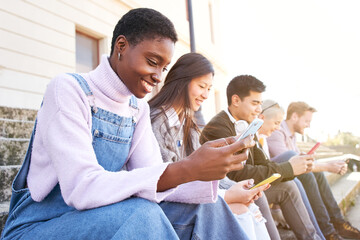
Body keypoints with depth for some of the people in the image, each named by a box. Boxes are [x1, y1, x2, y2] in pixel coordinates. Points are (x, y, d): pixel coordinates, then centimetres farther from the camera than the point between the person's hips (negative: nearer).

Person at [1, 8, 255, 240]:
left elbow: (152, 179, -3)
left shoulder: (139, 108, 3)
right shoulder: (69, 89, -18)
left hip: (99, 219, 6)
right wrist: (186, 170, -36)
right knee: (139, 214, -35)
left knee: (206, 206, -8)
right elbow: (81, 189, -29)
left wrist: (201, 176, -23)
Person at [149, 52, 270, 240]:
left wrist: (234, 187, -8)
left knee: (250, 208, -8)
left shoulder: (188, 123, 12)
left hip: (189, 196, 8)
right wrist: (226, 196, -22)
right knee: (238, 211, -20)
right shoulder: (157, 121, -18)